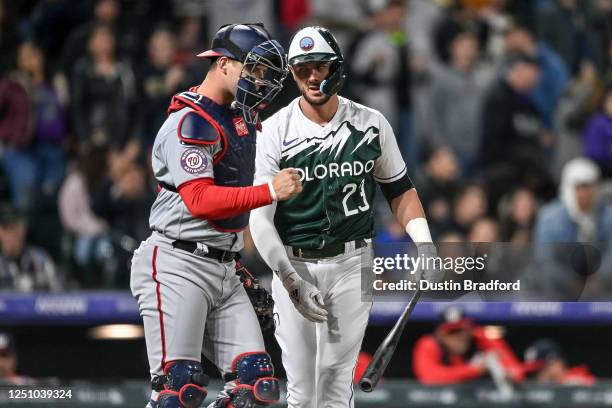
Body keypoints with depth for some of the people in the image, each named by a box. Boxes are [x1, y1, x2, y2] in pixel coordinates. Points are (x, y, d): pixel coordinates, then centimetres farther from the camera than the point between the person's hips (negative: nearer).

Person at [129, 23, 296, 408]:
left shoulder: (242, 116, 17)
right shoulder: (190, 121, -11)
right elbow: (200, 200, -20)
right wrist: (271, 192, -24)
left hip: (224, 271, 8)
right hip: (178, 266, -8)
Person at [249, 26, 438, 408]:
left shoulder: (371, 124, 3)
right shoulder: (276, 131, -4)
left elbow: (400, 190, 14)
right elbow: (260, 215, -7)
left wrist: (424, 244, -1)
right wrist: (291, 279, -16)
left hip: (352, 265, 1)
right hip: (294, 265, -1)